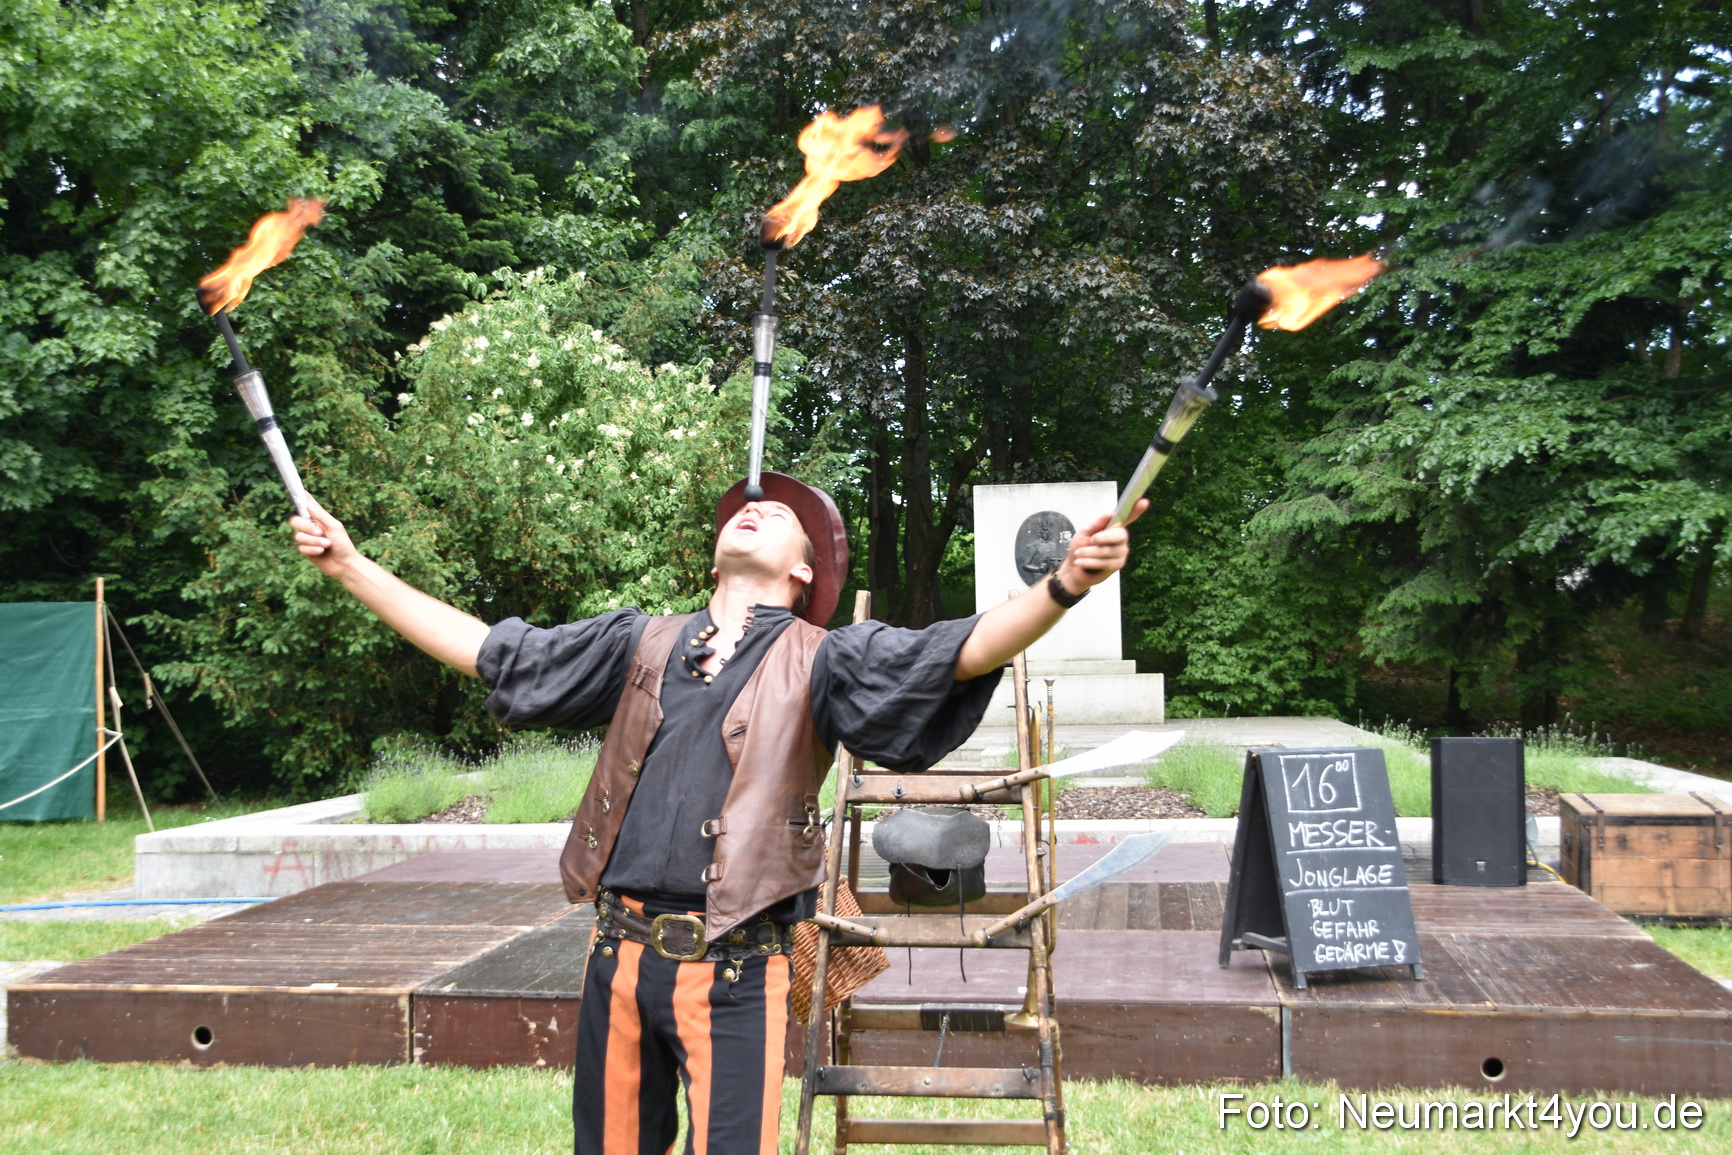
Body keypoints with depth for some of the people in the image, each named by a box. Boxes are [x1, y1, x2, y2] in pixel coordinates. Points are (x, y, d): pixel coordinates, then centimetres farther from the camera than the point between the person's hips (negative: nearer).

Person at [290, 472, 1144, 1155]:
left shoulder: (820, 660, 2)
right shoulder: (641, 644, 13)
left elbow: (962, 651, -14)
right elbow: (485, 651, 17)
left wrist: (1062, 586, -32)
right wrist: (353, 567, 16)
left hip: (734, 970, -4)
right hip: (619, 953, 4)